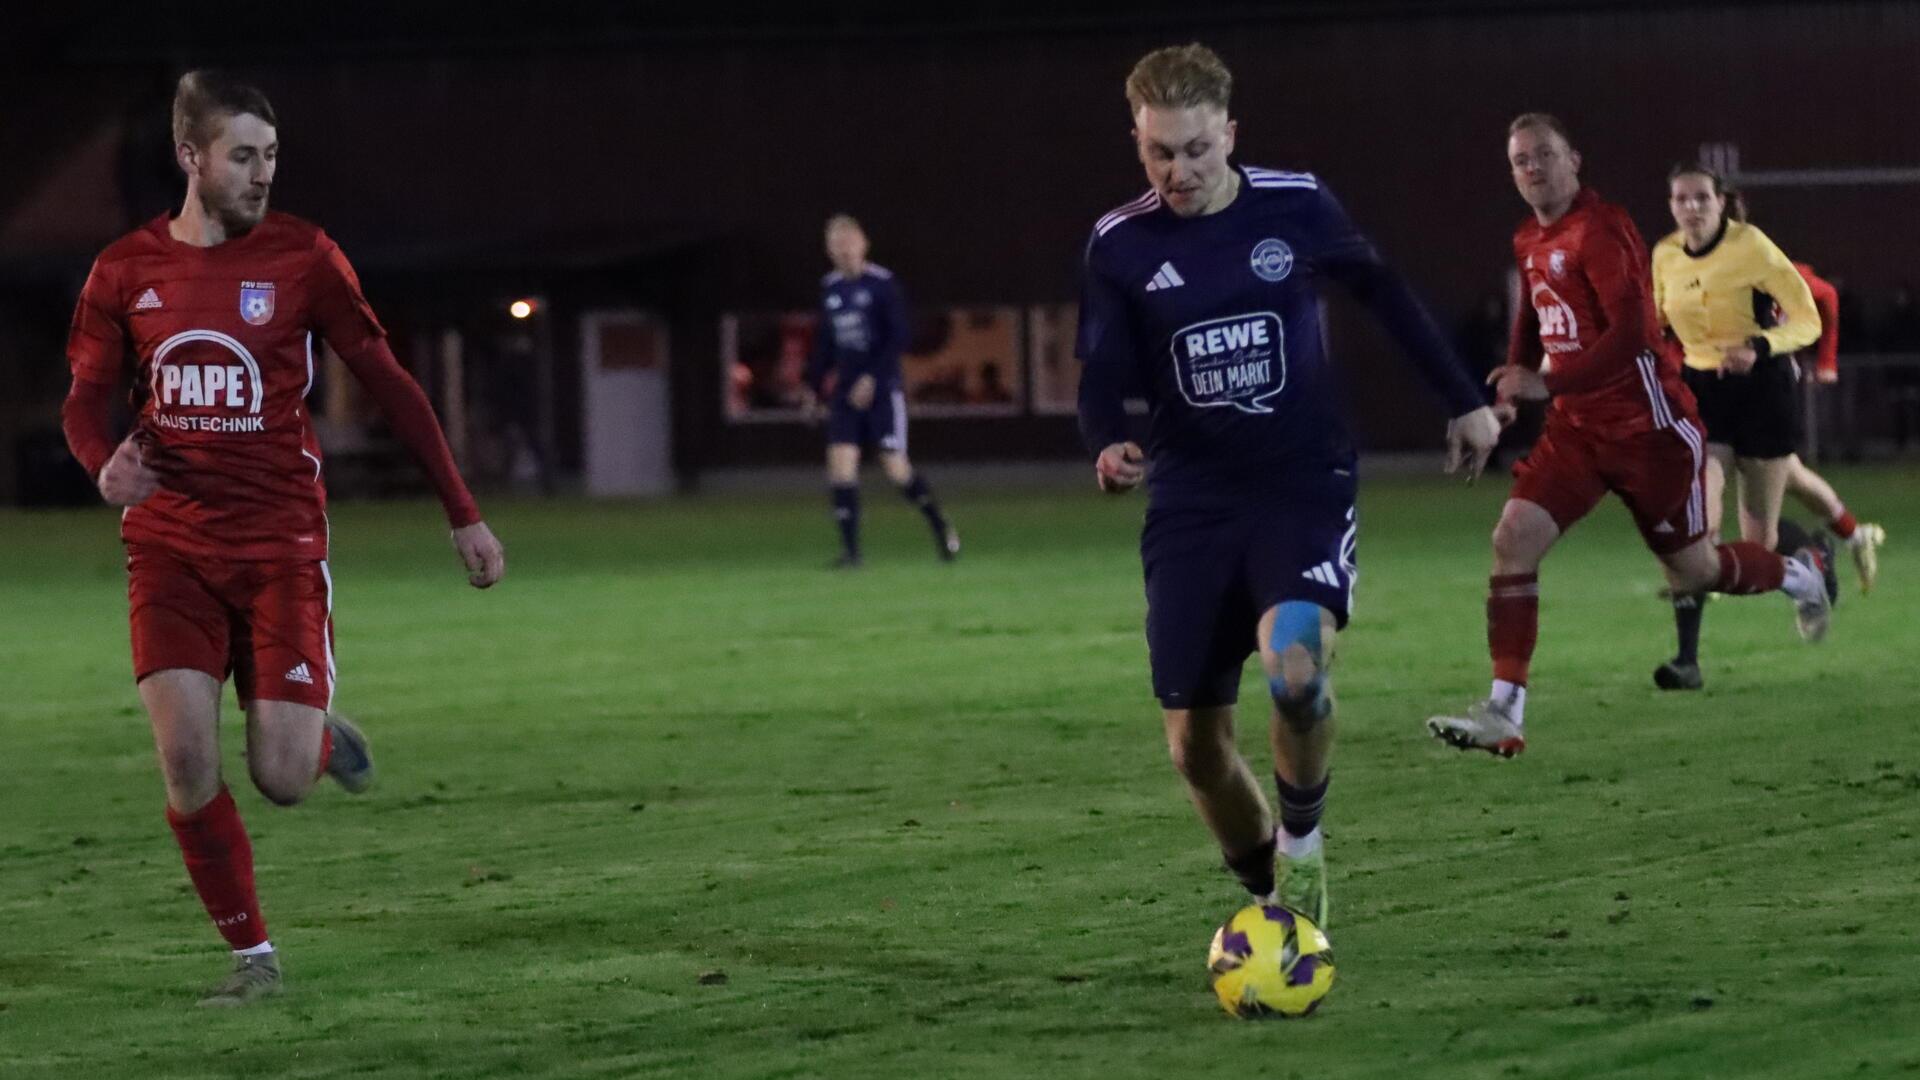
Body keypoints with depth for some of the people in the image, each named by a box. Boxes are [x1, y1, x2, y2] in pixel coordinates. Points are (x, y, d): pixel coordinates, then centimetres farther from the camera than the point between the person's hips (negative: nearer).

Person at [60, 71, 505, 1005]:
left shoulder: (302, 257, -4)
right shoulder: (126, 270, 2)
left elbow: (389, 386, 1)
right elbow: (85, 400, 10)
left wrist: (463, 516, 0)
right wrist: (106, 462, -14)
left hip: (281, 548, -1)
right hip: (170, 548, 2)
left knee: (281, 781, -7)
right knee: (186, 759, -13)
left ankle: (319, 737, 31)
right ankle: (251, 954, 5)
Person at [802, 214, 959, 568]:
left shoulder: (882, 284, -8)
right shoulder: (830, 288, 10)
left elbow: (898, 337, -12)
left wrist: (873, 378, -19)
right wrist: (814, 388, 15)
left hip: (882, 389, -5)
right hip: (846, 392, 5)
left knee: (896, 468, -6)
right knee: (841, 462, -7)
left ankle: (941, 526, 18)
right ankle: (850, 548, -4)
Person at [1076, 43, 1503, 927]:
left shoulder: (1295, 207, -4)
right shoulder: (1120, 246, -3)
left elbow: (1383, 294, 12)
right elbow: (1102, 380, -1)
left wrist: (1464, 401, 16)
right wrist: (1109, 447, -23)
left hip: (1303, 485, -2)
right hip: (1191, 502, 2)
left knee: (1294, 667, -30)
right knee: (1194, 743, -1)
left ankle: (1302, 836, -1)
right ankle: (1276, 902, 25)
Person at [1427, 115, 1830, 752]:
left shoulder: (1600, 232, -18)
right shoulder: (1530, 242, 8)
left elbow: (1630, 331, -28)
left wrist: (1548, 383, -32)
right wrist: (1514, 379, 10)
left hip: (1647, 429, -7)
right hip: (1577, 431, 7)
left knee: (1692, 570, 7)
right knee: (1513, 538, -13)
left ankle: (1797, 575, 40)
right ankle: (1504, 712, -15)